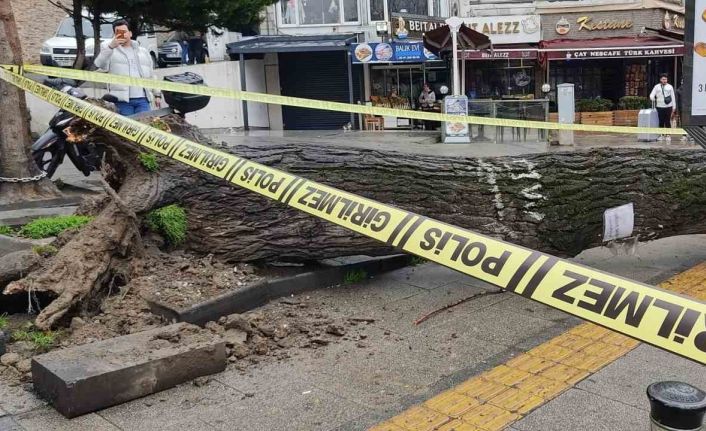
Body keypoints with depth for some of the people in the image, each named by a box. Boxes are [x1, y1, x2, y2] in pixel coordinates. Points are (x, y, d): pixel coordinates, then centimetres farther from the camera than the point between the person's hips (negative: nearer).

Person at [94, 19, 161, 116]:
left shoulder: (143, 51, 20)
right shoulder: (109, 49, 8)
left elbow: (151, 75, 22)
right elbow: (100, 65, -12)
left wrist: (157, 94, 15)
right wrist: (110, 46, -24)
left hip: (143, 99, 3)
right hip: (123, 99, -3)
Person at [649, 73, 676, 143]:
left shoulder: (670, 87, 8)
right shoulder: (657, 87, 10)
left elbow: (673, 97, 8)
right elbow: (651, 95, 5)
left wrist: (674, 107, 4)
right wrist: (653, 99, -18)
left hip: (668, 106, -1)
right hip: (660, 107, 1)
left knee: (667, 121, -2)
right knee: (661, 121, 4)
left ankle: (668, 135, 5)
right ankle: (661, 135, 13)